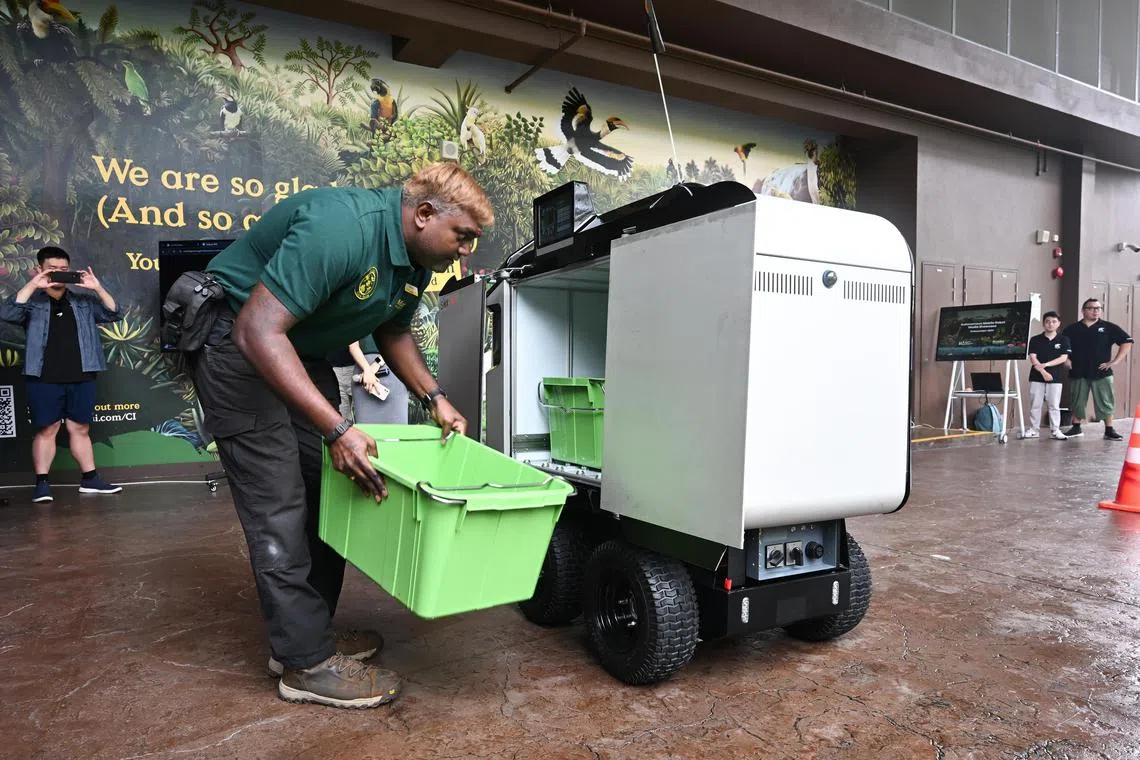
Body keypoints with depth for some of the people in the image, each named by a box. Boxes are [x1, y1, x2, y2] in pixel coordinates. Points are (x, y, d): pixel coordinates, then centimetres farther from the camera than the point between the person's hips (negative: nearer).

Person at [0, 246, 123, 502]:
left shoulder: (83, 299, 11)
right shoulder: (32, 300, 5)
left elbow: (114, 314, 2)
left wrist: (97, 288, -12)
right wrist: (32, 285, -18)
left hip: (81, 377, 2)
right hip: (44, 379, -2)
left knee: (80, 428, 10)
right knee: (47, 429, 2)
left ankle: (90, 479, 16)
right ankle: (42, 483, 10)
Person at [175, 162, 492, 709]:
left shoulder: (417, 260, -2)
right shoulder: (342, 227, -32)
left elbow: (394, 331, 14)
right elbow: (257, 330, -36)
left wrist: (434, 397, 0)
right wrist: (337, 430, -39)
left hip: (301, 350, 10)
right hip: (235, 340, -9)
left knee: (325, 489, 9)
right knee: (279, 504, -11)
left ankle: (309, 629, 22)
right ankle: (306, 663, 0)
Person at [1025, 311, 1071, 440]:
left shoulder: (1063, 340, 5)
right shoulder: (1035, 340, 4)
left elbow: (1063, 358, -4)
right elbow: (1032, 358, -4)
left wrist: (1045, 364, -14)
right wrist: (1043, 371, -14)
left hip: (1055, 377, 0)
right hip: (1037, 376, 0)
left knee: (1054, 405, 2)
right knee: (1035, 404, 3)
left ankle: (1055, 430, 8)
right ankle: (1033, 429, 10)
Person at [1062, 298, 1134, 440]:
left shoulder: (1109, 328, 1)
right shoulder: (1072, 329, 5)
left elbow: (1127, 342, 1)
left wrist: (1115, 361, -4)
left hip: (1102, 373, -1)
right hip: (1078, 373, 1)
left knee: (1105, 402, 1)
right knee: (1076, 402, 9)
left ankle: (1109, 431, 9)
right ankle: (1076, 428, 21)